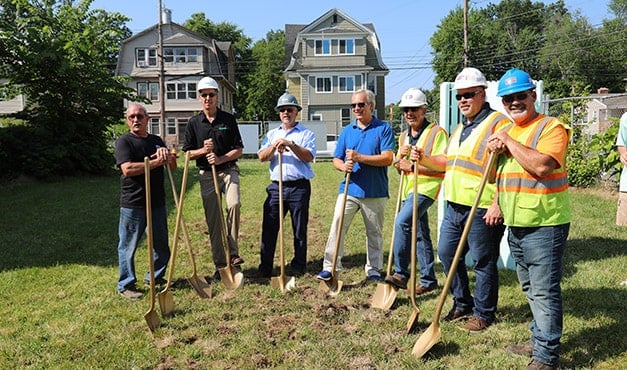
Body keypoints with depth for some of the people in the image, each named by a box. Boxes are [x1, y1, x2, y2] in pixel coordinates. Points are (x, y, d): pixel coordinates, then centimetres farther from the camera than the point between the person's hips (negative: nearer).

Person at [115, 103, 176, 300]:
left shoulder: (156, 141, 15)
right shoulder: (124, 141, -4)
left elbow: (173, 166, 13)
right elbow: (127, 169, -19)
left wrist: (167, 154, -8)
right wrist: (156, 162, -17)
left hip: (157, 202, 6)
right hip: (133, 204, -6)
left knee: (161, 243, 13)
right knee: (128, 245, 3)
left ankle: (155, 277, 30)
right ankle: (126, 284, 16)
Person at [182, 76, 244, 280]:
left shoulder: (229, 119, 3)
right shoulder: (194, 123, 6)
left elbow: (239, 149, 2)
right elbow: (188, 154, 7)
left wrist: (220, 158, -14)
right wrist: (203, 150, -12)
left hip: (228, 170, -1)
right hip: (206, 175, 1)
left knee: (234, 204, -28)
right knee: (213, 221, 3)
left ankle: (233, 252, -15)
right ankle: (220, 264, 13)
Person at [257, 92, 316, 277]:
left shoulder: (306, 133, 6)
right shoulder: (272, 134, 18)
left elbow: (309, 157, -10)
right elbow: (262, 157, 4)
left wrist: (290, 144, -19)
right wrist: (275, 146, -13)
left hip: (299, 187, -3)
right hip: (276, 186, 3)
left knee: (300, 229, 4)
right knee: (269, 227, 1)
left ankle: (299, 266, 16)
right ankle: (265, 267, 9)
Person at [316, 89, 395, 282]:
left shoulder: (384, 128, -1)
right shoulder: (347, 131, 11)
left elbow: (387, 158, -12)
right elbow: (336, 159, 11)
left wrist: (359, 158, -19)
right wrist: (343, 166, -13)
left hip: (375, 192, -2)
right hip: (349, 189, 3)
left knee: (375, 233, 10)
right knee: (337, 227, -7)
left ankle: (374, 270, 25)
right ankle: (330, 267, 0)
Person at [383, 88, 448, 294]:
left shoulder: (437, 132, -6)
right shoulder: (404, 136, 17)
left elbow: (444, 164, -14)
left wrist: (422, 160, -26)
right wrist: (400, 157, -1)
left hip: (426, 186, -8)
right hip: (408, 189, 8)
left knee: (402, 221, -26)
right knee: (420, 235, 12)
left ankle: (401, 273, -19)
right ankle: (428, 279, 22)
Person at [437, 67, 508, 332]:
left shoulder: (498, 123, -11)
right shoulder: (460, 129, 18)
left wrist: (498, 204, -21)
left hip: (482, 210, -9)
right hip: (454, 206, 9)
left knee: (483, 262, 4)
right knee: (447, 254, 14)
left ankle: (484, 313, 21)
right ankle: (462, 304, 31)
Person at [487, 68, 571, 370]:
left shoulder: (551, 127, -10)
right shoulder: (506, 132, 15)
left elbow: (542, 166, -27)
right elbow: (494, 175, 20)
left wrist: (508, 142, -16)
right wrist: (493, 150, -1)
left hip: (544, 224, -8)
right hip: (515, 225, 8)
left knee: (544, 291, -2)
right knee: (530, 289, 18)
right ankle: (539, 341, 33)